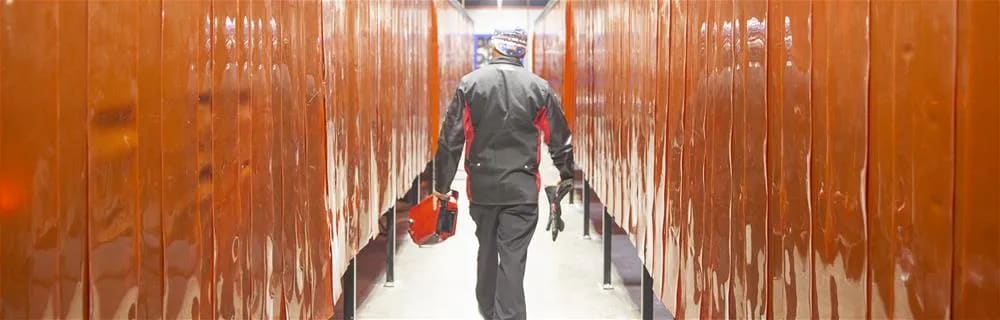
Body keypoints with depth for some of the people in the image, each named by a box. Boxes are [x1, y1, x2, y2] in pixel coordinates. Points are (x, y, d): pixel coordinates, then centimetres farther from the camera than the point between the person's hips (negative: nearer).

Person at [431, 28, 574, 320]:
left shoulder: (470, 83, -4)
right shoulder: (539, 87, -3)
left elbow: (450, 139, -4)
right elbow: (560, 139, 5)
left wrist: (442, 184, 5)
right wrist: (566, 175, 21)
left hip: (482, 186, 2)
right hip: (522, 189, -2)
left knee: (487, 251, 20)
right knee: (513, 260, -2)